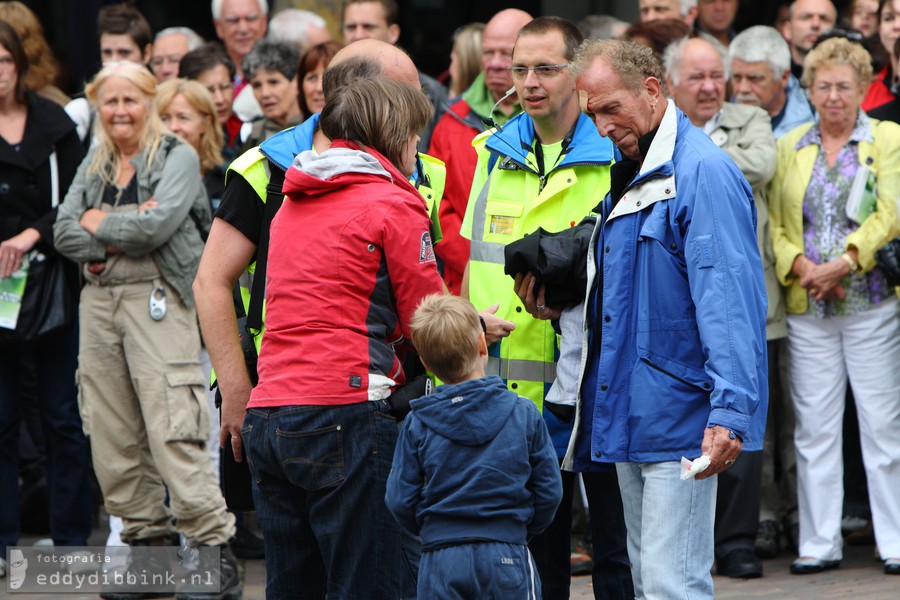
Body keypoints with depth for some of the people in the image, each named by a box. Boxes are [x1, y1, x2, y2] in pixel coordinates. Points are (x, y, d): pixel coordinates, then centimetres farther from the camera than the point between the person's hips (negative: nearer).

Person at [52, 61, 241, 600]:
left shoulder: (178, 157, 0)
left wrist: (99, 222, -1)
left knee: (173, 431, -13)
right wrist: (126, 230, -8)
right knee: (112, 435, 5)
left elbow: (158, 224, -15)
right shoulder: (94, 166, 17)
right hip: (99, 301, 6)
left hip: (157, 299, -6)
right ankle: (149, 543, 13)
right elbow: (64, 233, 6)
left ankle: (216, 551, -10)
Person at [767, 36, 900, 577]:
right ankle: (820, 544, 9)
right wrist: (800, 265, -11)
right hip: (808, 309, 3)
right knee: (815, 428, 3)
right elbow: (774, 221, 6)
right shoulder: (790, 147, 12)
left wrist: (842, 263, -17)